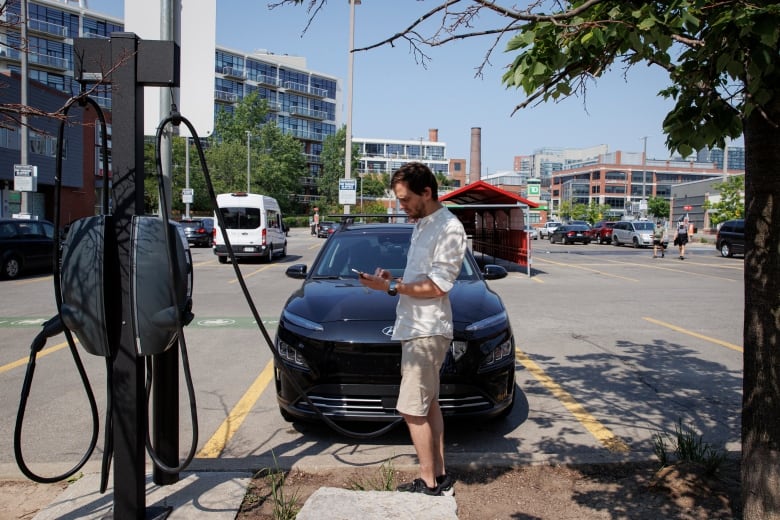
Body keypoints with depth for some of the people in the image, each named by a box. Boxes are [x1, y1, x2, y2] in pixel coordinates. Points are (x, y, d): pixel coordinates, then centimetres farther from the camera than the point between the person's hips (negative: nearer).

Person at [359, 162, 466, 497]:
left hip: (426, 331, -10)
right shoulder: (423, 225, 15)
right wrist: (394, 280, 4)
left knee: (413, 410, -6)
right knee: (428, 405, 15)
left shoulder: (449, 228, -14)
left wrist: (392, 287, -20)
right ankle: (440, 478, 26)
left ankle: (429, 484, 6)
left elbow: (436, 286, -19)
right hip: (416, 328, 10)